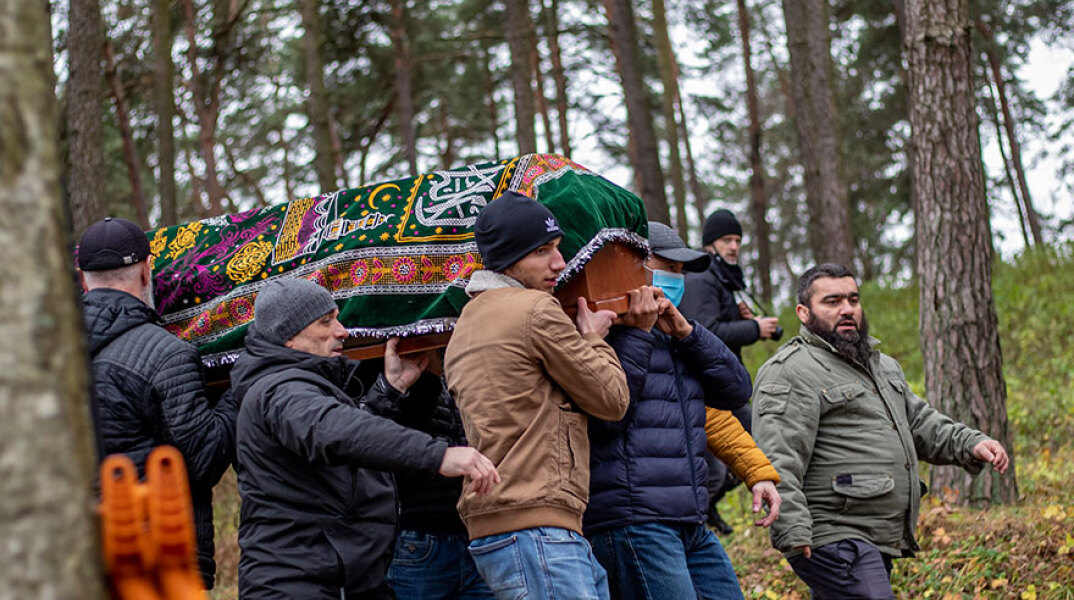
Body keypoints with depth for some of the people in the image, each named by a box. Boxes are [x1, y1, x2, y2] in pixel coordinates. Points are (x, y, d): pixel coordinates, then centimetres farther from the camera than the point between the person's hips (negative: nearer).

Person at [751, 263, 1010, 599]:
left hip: (874, 545, 9)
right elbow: (777, 462, -18)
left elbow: (921, 423, 29)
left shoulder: (882, 366, 23)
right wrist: (793, 532, -29)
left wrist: (971, 445, 11)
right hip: (834, 542, -9)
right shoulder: (790, 372, -9)